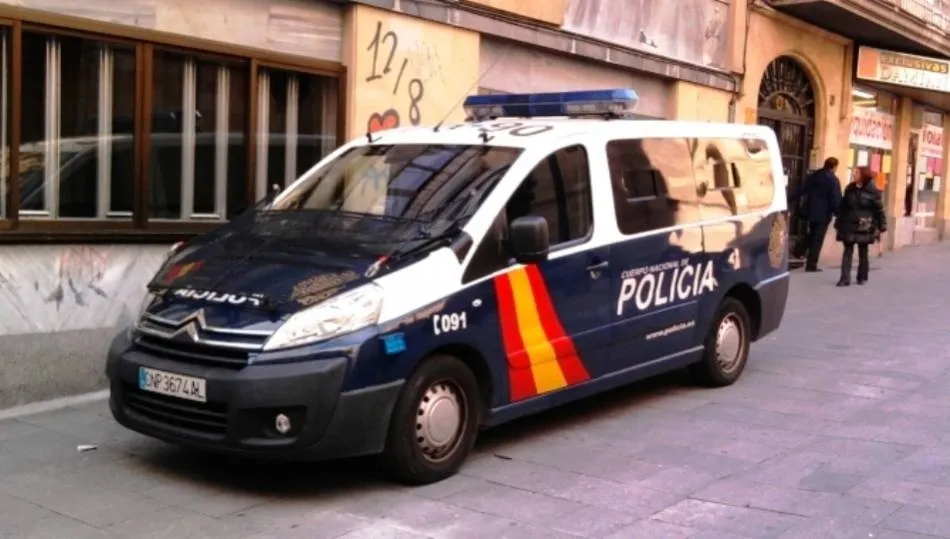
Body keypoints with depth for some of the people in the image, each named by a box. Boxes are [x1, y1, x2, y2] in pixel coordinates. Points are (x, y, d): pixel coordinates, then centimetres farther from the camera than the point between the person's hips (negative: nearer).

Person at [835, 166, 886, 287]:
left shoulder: (872, 191, -7)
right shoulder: (849, 189, 5)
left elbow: (879, 210, -5)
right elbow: (843, 207, 9)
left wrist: (881, 227, -7)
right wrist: (838, 223, 8)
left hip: (864, 227, -3)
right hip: (849, 225, 3)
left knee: (863, 252, 9)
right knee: (847, 251, -2)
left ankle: (862, 277, 21)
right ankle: (845, 278, -4)